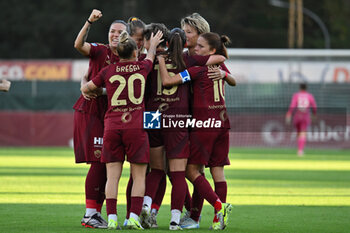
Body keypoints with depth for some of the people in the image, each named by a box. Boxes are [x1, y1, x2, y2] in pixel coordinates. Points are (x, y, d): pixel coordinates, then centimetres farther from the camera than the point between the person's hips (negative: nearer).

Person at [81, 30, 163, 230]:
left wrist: (95, 92, 37)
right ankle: (134, 217, -5)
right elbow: (150, 56, 29)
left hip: (112, 127, 1)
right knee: (139, 176, 4)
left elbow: (85, 89, 16)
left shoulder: (108, 71, 6)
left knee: (113, 175, 3)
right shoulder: (142, 68, 5)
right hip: (136, 127, -1)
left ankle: (112, 218, -4)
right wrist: (153, 45, 49)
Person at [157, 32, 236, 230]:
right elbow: (233, 82, 34)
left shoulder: (198, 69, -12)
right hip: (222, 122, 7)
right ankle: (220, 219, 3)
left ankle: (219, 206, -16)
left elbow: (167, 81, -17)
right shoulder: (220, 67, 11)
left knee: (192, 169, -3)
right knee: (217, 169, 6)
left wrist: (160, 59, -7)